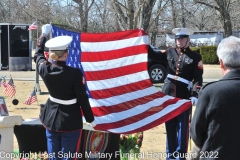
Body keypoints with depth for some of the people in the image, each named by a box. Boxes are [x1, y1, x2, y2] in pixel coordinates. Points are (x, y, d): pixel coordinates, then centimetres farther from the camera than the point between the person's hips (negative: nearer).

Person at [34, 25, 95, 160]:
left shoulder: (45, 70, -8)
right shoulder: (75, 74, -21)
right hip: (70, 122, -5)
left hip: (51, 118, 5)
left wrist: (43, 37, 33)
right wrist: (90, 119, 0)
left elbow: (38, 55, 16)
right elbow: (83, 99, -14)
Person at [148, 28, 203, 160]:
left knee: (182, 128, 1)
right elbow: (153, 55, 7)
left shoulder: (195, 57, -1)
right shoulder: (170, 52, 9)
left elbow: (198, 79, -6)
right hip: (168, 95, 3)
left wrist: (195, 95, -18)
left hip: (184, 97, -3)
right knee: (170, 127, 11)